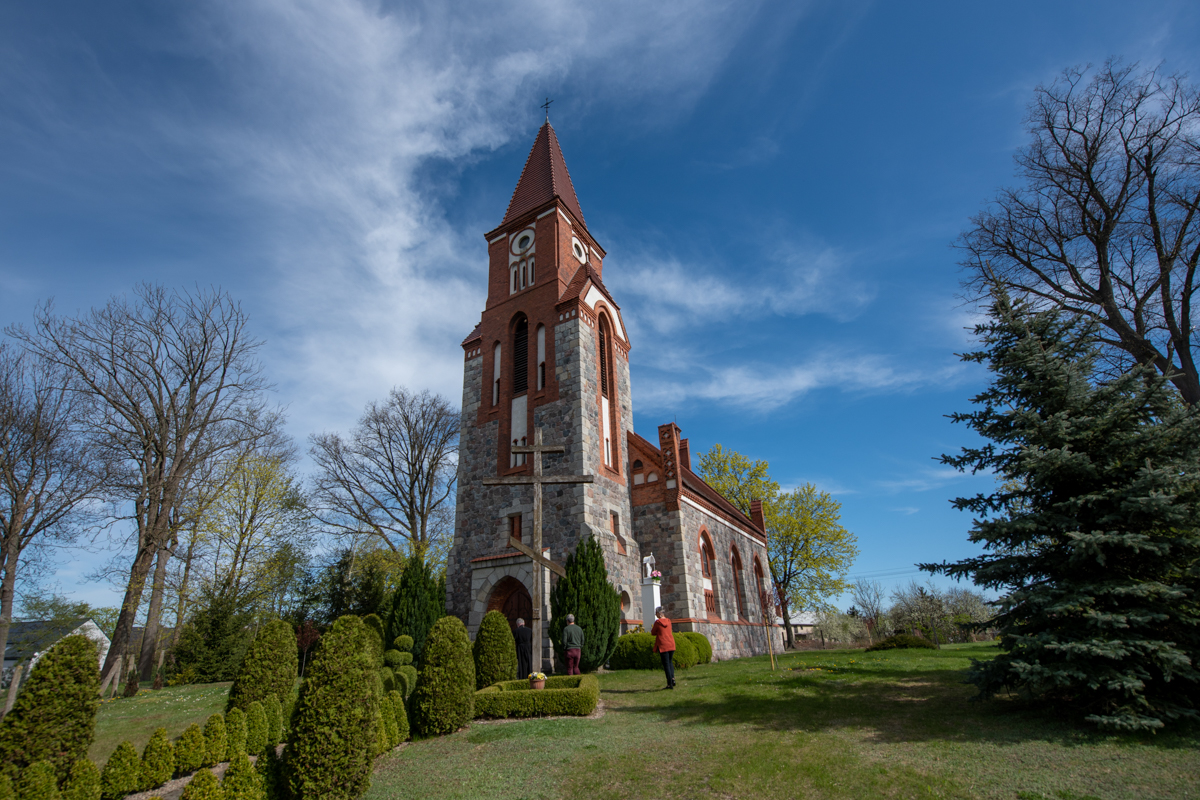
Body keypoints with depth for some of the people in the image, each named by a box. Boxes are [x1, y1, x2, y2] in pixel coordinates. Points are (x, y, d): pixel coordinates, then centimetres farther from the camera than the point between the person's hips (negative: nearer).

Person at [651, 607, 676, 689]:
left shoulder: (657, 622, -10)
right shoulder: (668, 621, 6)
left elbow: (653, 633, 0)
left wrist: (652, 630, 19)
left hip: (663, 645, -5)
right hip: (671, 644, 5)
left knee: (666, 664, 1)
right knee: (670, 661, 21)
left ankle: (670, 684, 1)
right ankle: (672, 678, 4)